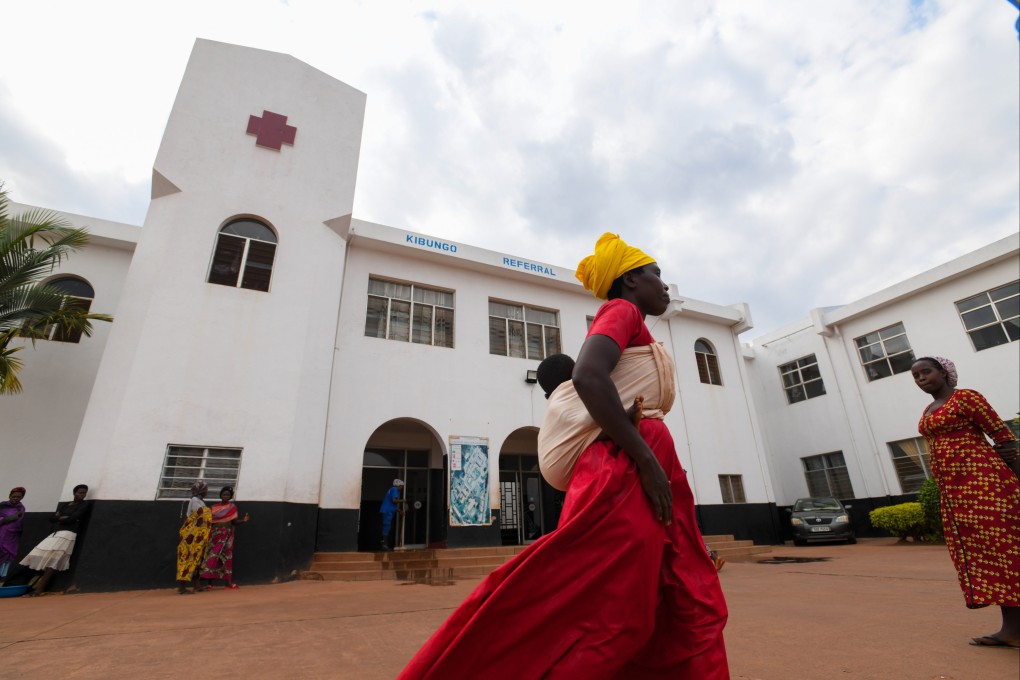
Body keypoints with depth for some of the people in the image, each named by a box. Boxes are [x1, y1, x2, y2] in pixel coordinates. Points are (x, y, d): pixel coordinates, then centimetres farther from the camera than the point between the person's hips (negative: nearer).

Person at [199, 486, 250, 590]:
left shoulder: (233, 507, 2)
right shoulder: (214, 508, 8)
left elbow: (234, 521, -1)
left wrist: (243, 520, -17)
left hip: (226, 535, -2)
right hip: (214, 534, 2)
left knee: (225, 557, -2)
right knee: (211, 557, -2)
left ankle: (228, 582, 1)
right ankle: (209, 582, 3)